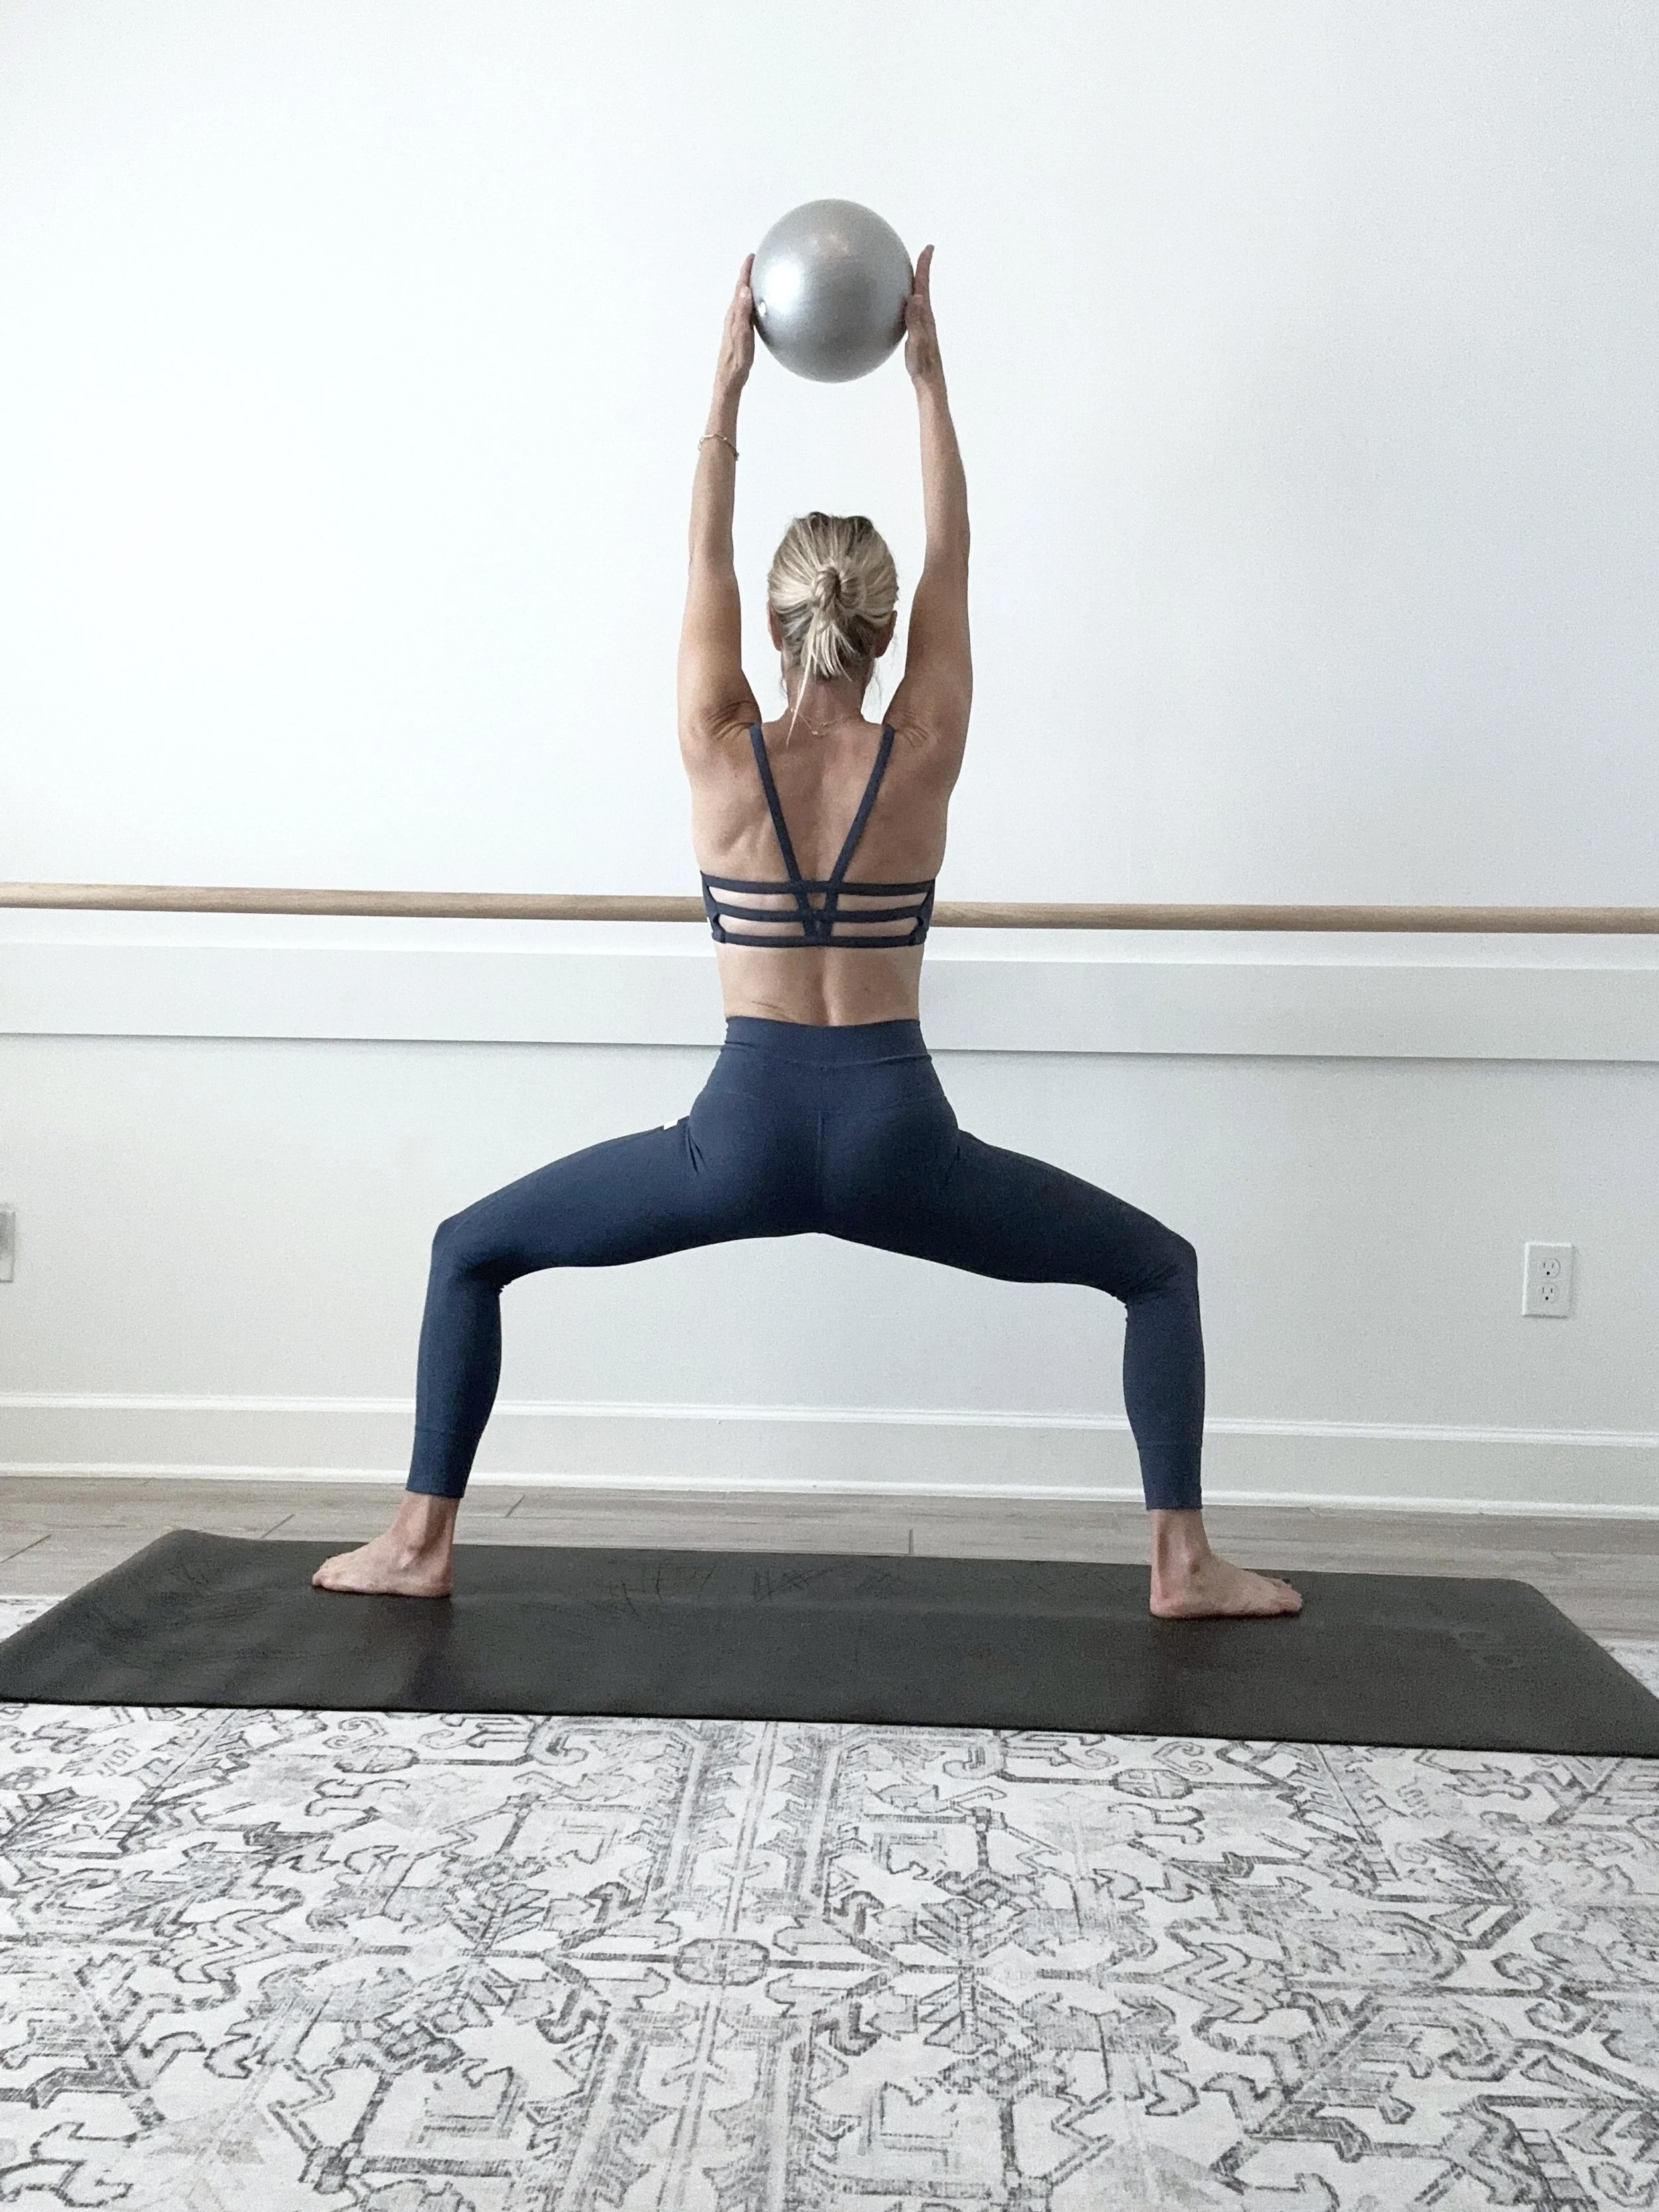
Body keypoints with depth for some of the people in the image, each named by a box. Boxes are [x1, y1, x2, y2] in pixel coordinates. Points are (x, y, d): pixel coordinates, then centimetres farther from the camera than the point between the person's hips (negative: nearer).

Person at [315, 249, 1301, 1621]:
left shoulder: (721, 757, -2)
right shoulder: (922, 758, -2)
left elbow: (704, 558, 9)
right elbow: (953, 562, 10)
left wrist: (730, 376, 16)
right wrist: (927, 369, 15)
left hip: (743, 1137, 0)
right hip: (893, 1141, 0)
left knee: (471, 1249, 20)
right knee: (1159, 1267, 19)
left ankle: (422, 1542, 17)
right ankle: (1184, 1562, 12)